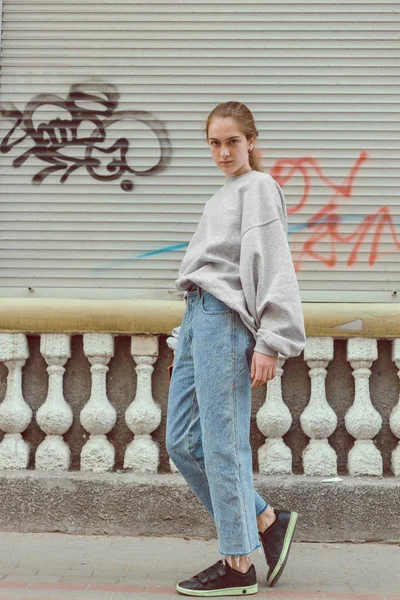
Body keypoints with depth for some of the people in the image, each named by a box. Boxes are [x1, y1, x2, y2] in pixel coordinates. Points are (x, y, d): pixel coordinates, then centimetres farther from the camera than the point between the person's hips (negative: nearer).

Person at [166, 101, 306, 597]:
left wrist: (270, 342, -16)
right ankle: (267, 522, 17)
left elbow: (272, 268, -9)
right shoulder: (221, 196, 25)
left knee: (222, 444, -7)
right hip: (196, 315, 9)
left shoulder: (258, 187, 0)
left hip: (225, 316, -9)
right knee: (182, 442, 7)